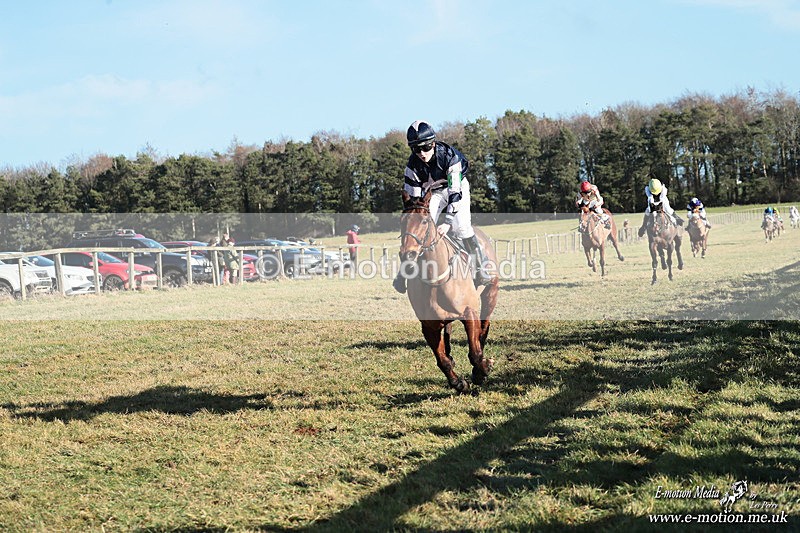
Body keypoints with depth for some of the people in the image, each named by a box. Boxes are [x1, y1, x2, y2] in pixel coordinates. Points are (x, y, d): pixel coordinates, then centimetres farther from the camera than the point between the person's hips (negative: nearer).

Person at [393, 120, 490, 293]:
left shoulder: (449, 156, -34)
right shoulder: (413, 164, -24)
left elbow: (455, 190, -36)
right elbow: (412, 196, -17)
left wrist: (448, 222, -42)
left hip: (457, 187, -3)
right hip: (433, 192, 3)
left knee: (461, 226, -23)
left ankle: (480, 267, -10)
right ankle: (404, 271, -3)